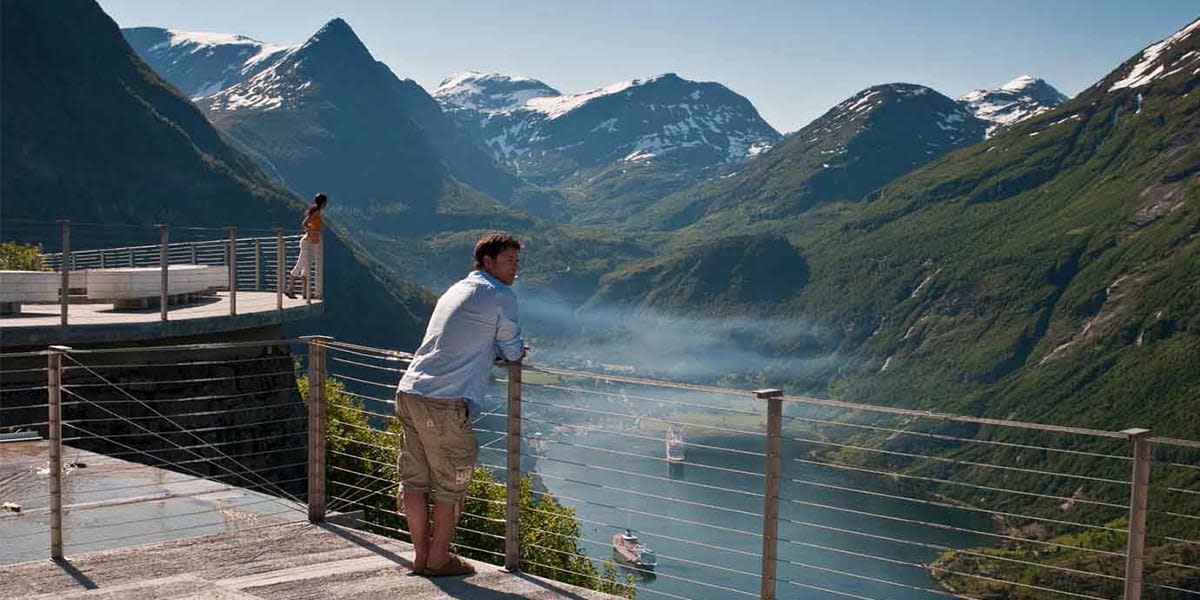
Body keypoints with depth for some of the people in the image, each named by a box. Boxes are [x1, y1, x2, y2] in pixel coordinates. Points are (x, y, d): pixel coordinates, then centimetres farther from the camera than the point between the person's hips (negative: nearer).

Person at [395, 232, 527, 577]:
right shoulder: (501, 296, -3)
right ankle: (439, 560, 14)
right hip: (444, 403, -8)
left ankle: (422, 555, 22)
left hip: (409, 392, 8)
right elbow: (513, 352, 4)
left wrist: (505, 350, 21)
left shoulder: (456, 291, 23)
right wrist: (516, 349, 25)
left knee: (415, 479, 12)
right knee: (451, 484, 5)